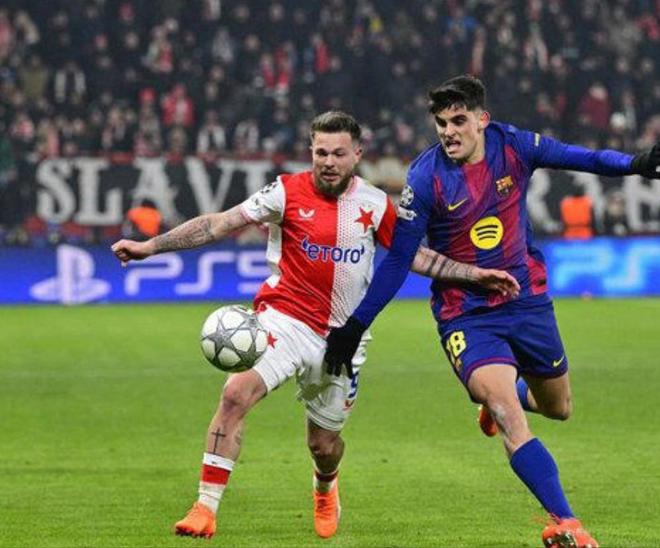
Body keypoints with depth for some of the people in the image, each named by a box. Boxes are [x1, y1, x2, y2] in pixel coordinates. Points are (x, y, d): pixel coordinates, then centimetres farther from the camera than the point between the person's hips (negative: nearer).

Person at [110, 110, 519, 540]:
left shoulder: (374, 203, 1)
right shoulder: (288, 192, -7)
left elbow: (415, 255, 13)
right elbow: (219, 224, -8)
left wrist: (475, 275, 6)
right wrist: (150, 246, -14)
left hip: (344, 338, 3)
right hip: (285, 320, -3)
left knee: (324, 443, 11)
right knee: (236, 394, -28)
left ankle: (325, 488, 51)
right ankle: (206, 509, -23)